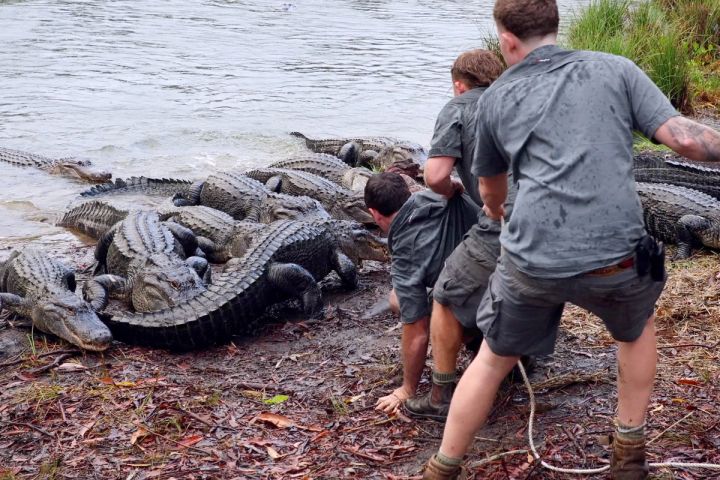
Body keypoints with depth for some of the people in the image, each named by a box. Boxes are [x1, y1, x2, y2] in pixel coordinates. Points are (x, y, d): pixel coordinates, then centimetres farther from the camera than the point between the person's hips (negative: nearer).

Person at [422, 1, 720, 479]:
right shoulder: (614, 69, 9)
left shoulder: (497, 97, 15)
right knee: (637, 329, 33)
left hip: (532, 260, 0)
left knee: (494, 359, 24)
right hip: (616, 258, 0)